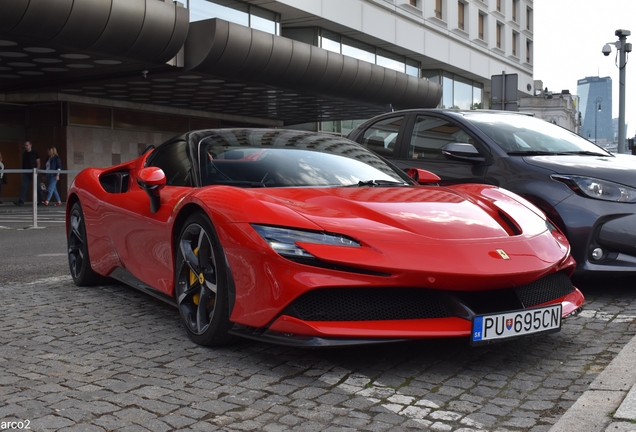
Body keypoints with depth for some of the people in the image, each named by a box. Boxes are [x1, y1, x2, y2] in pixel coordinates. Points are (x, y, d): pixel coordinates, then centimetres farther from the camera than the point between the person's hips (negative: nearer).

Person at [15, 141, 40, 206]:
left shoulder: (35, 153, -1)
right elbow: (23, 164, 17)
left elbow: (38, 163, -4)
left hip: (33, 173, -4)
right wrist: (23, 171, 11)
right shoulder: (24, 154, 13)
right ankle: (21, 201, -14)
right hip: (26, 173, 4)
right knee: (24, 187, -7)